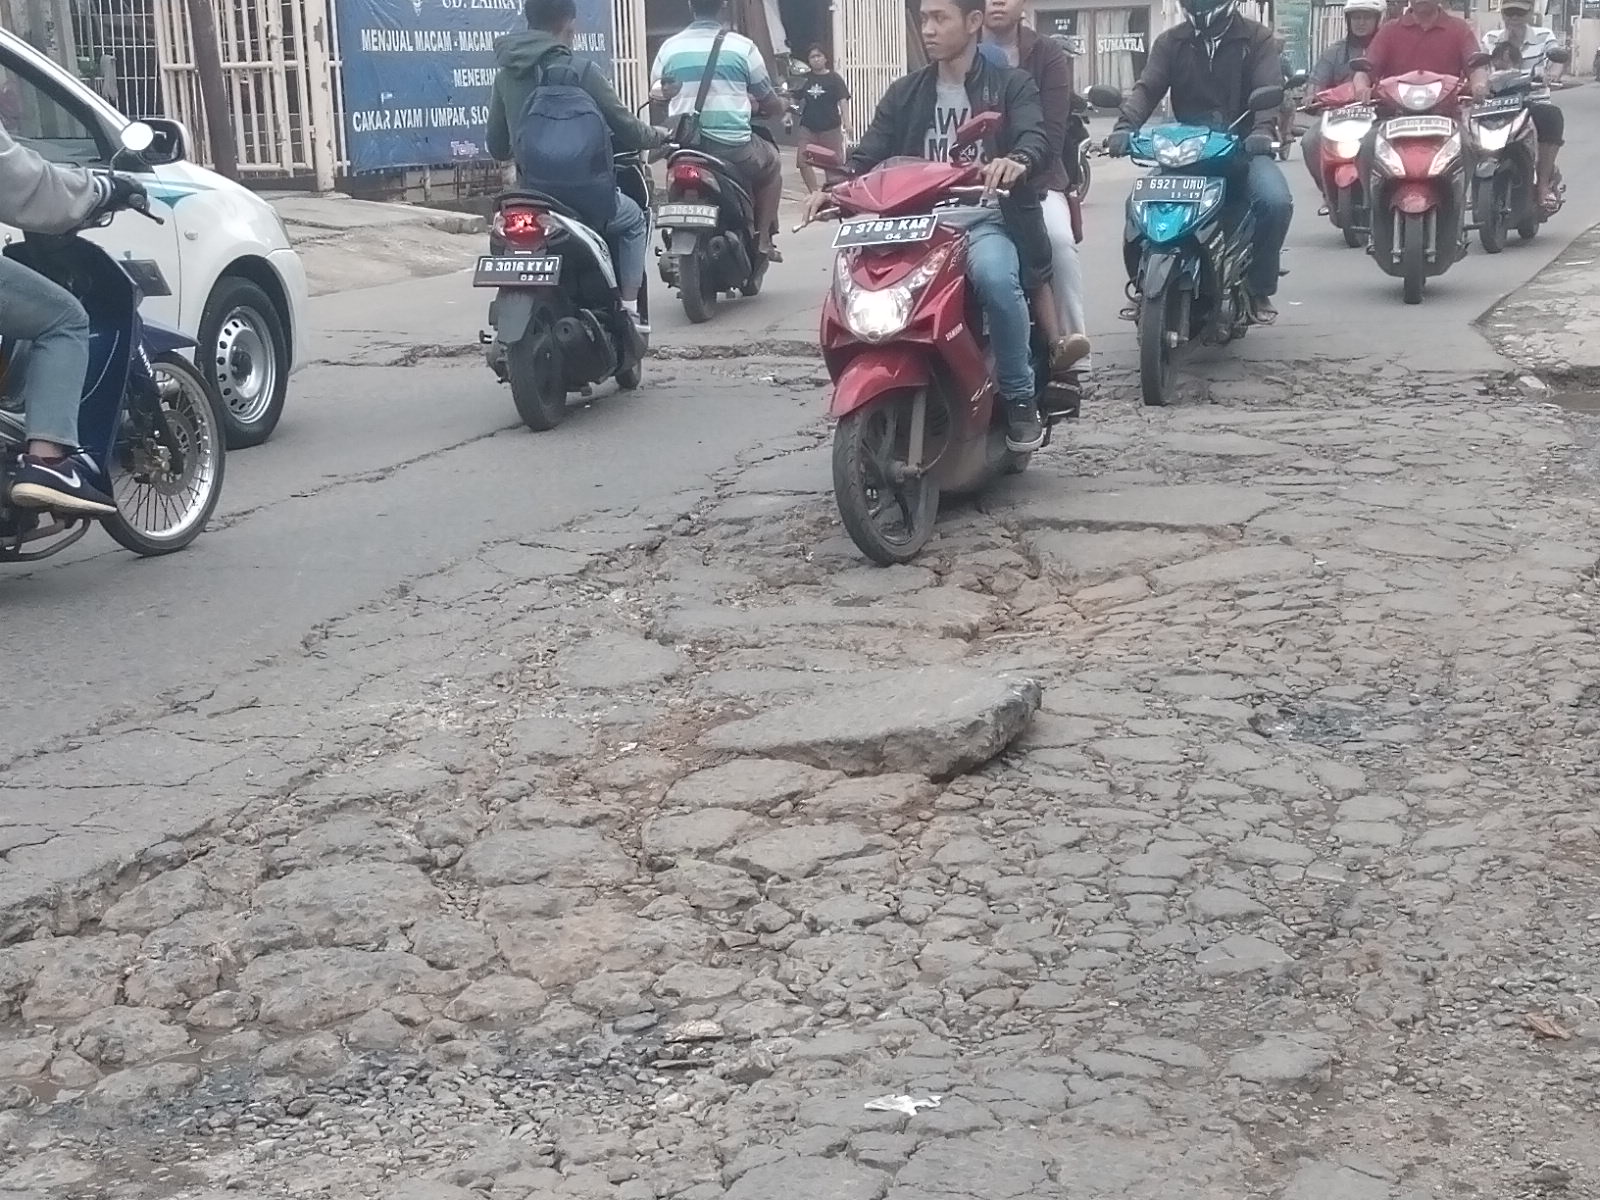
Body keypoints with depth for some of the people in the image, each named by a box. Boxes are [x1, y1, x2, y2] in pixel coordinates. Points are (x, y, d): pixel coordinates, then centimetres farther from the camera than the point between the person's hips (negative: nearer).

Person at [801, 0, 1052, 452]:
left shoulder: (1012, 86, 7)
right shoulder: (904, 93, 18)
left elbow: (1036, 139, -11)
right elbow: (870, 150, 7)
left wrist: (1016, 161, -36)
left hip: (985, 221, -3)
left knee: (996, 278, -37)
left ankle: (1020, 397, -17)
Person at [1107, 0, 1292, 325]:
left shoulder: (1256, 38, 3)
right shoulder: (1171, 42, 10)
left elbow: (1269, 87, -11)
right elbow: (1147, 88, -3)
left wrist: (1262, 129, -32)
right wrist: (1125, 125, -24)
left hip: (1242, 146, -2)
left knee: (1275, 200, -30)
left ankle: (1259, 287, -10)